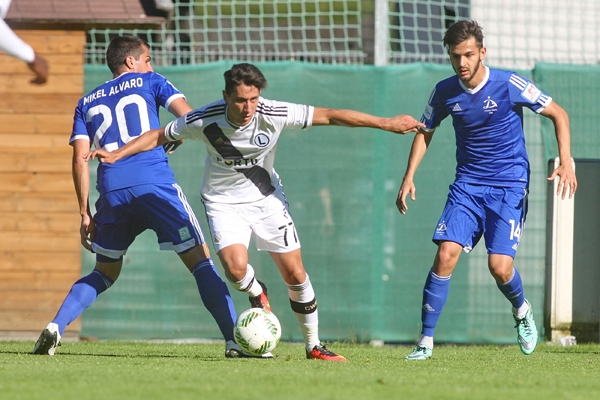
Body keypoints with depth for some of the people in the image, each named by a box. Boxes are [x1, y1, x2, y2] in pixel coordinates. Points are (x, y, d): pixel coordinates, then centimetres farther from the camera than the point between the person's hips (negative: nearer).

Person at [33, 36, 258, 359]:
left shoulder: (87, 103, 21)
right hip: (156, 184, -4)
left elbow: (80, 159, 12)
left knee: (105, 273, 20)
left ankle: (55, 327, 1)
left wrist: (85, 214, 13)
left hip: (112, 192, 4)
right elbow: (189, 117, 0)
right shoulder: (149, 82, 13)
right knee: (201, 262, 1)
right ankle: (233, 340, -10)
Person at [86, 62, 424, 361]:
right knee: (236, 267, -25)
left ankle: (314, 344, 18)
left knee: (295, 273, -2)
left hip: (267, 198, 1)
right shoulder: (205, 121, -23)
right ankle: (257, 294, 12)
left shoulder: (274, 114, -23)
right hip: (225, 203, -1)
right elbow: (158, 136, -7)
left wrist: (384, 123, -17)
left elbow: (329, 116, -17)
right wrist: (115, 155, -14)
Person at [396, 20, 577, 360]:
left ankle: (521, 309, 23)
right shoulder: (445, 92, -2)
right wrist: (409, 177, 5)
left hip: (510, 187, -3)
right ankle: (426, 342, -9)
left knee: (500, 267, -14)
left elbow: (558, 114, -3)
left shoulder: (509, 85, -12)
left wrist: (566, 162, -15)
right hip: (467, 186, 3)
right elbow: (425, 131, 15)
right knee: (446, 255, -15)